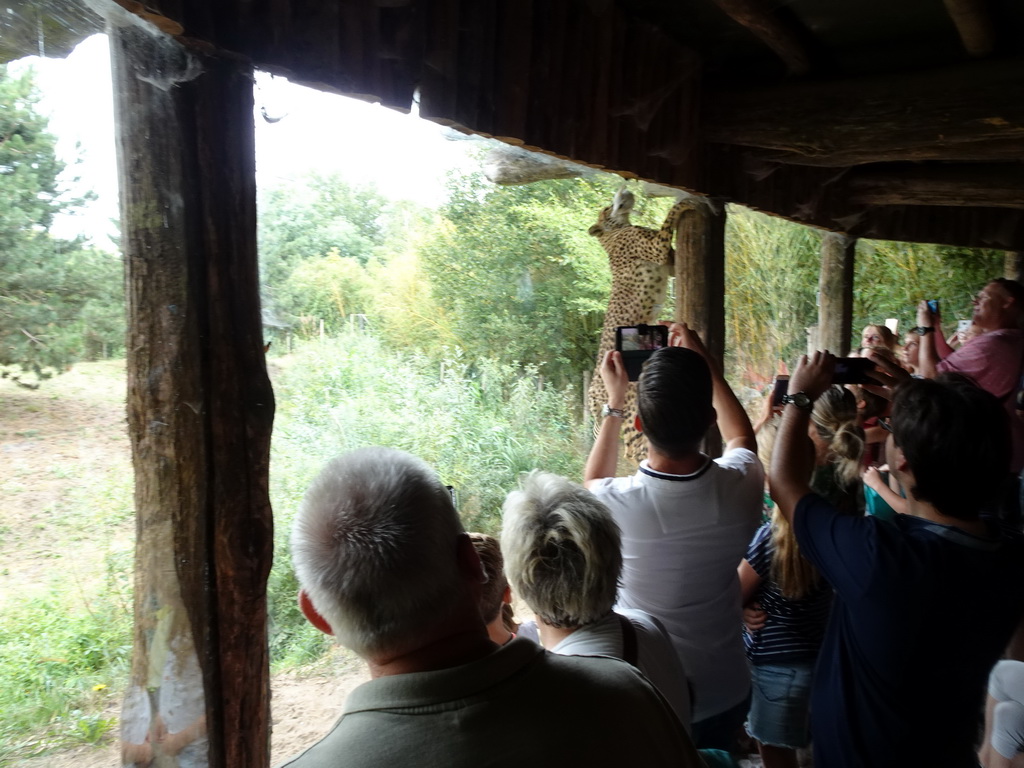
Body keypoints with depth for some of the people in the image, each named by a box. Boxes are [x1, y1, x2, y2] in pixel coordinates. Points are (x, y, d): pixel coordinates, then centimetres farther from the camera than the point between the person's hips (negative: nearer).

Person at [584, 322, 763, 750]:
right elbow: (742, 437, 5)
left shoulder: (615, 504, -30)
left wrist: (614, 402, 4)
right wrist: (703, 362, 8)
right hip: (724, 695, 3)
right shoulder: (740, 487, -23)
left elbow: (593, 484, -1)